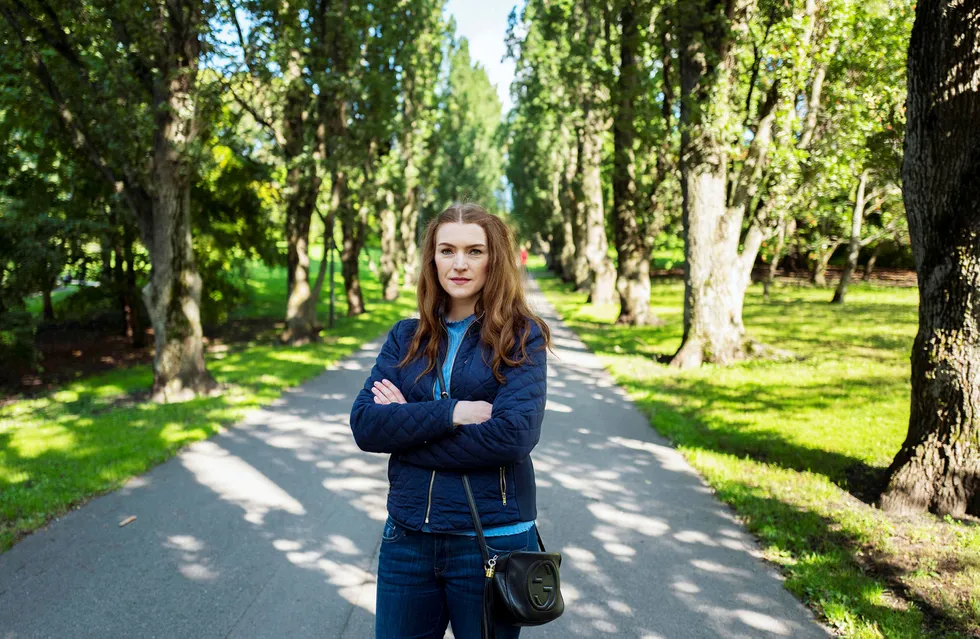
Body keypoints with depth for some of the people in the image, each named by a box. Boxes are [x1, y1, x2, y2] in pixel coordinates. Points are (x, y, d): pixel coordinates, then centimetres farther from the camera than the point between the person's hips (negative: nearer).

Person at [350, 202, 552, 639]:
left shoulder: (522, 335, -5)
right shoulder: (406, 336, 5)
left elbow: (514, 433, -18)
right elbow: (364, 424, -6)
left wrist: (407, 427, -12)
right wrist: (449, 413, -19)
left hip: (492, 539, -3)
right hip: (408, 538, 3)